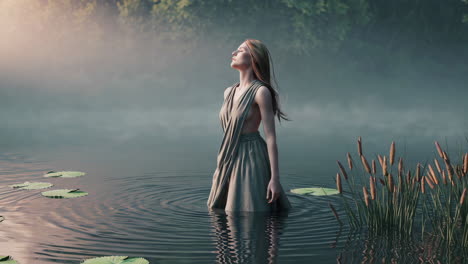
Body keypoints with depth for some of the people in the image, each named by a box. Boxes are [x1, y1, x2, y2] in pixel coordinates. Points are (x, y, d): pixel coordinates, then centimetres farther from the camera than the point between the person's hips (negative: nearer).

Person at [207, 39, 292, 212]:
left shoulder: (261, 92, -11)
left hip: (252, 159, -8)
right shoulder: (229, 92, 11)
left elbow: (271, 136, -14)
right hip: (231, 161, 8)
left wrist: (275, 178, -19)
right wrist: (221, 168, 19)